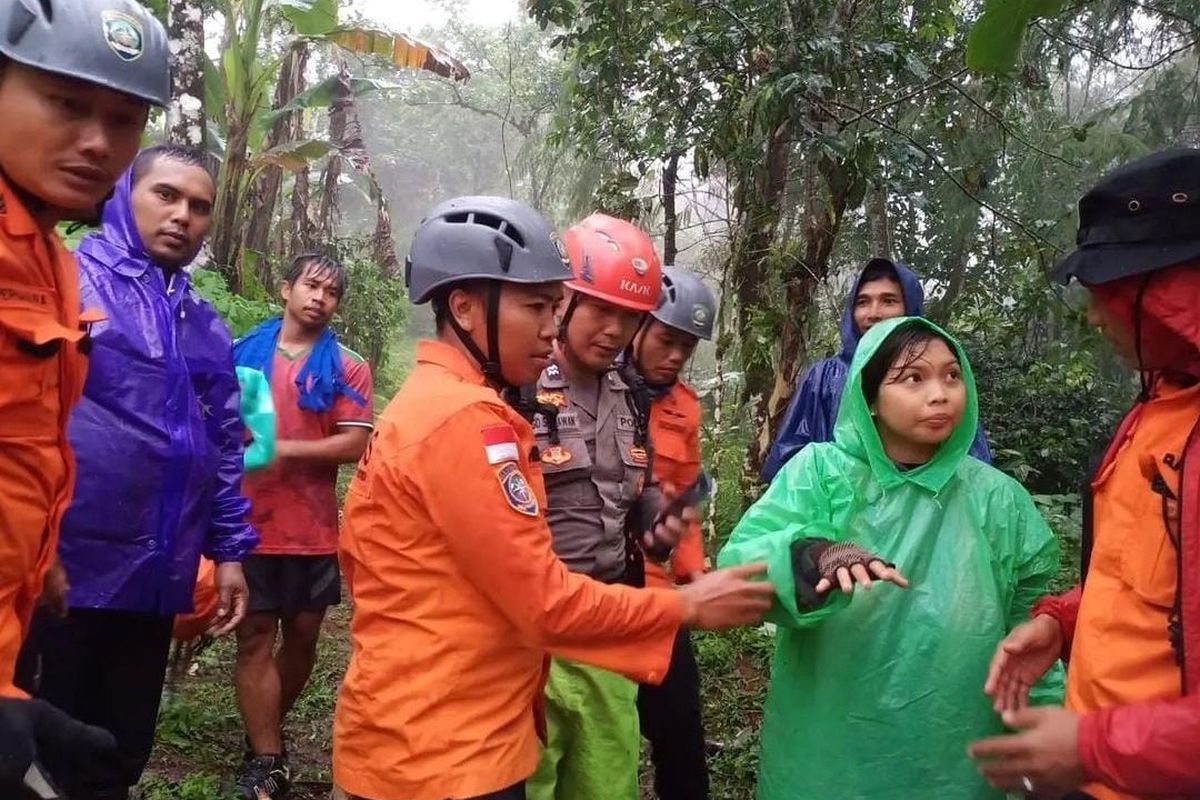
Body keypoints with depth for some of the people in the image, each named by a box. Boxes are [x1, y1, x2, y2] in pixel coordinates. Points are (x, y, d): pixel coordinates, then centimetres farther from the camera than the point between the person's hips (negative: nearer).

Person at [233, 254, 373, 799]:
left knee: (303, 636, 11)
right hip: (247, 524, 0)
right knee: (255, 639, 2)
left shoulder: (348, 368, 2)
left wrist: (284, 449, -17)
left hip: (313, 531, 1)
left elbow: (355, 444, -7)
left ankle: (265, 733, 34)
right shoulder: (242, 352, 6)